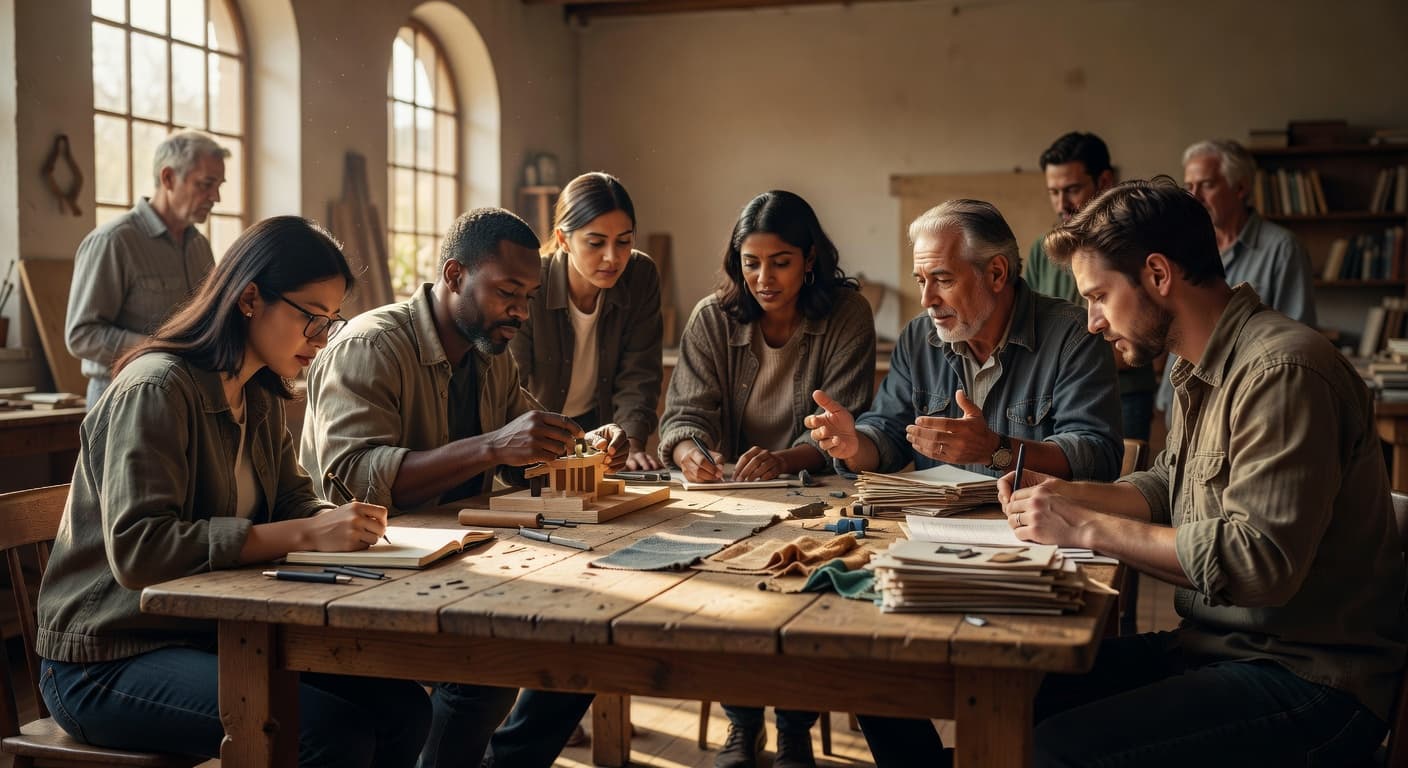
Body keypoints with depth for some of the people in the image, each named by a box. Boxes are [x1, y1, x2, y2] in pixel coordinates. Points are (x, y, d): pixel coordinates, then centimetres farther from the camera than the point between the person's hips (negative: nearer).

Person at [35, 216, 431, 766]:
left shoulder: (260, 399, 10)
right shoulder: (157, 387, -18)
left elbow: (291, 497, 16)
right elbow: (136, 550, -28)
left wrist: (338, 521, -9)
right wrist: (304, 534, -30)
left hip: (214, 633, 8)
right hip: (109, 661, -8)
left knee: (403, 709, -8)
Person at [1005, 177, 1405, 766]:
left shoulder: (1282, 372, -20)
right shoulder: (1199, 372, 11)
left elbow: (1262, 561, -27)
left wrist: (1087, 528, -21)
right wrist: (1070, 495, 3)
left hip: (1308, 679, -9)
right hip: (1216, 648, 9)